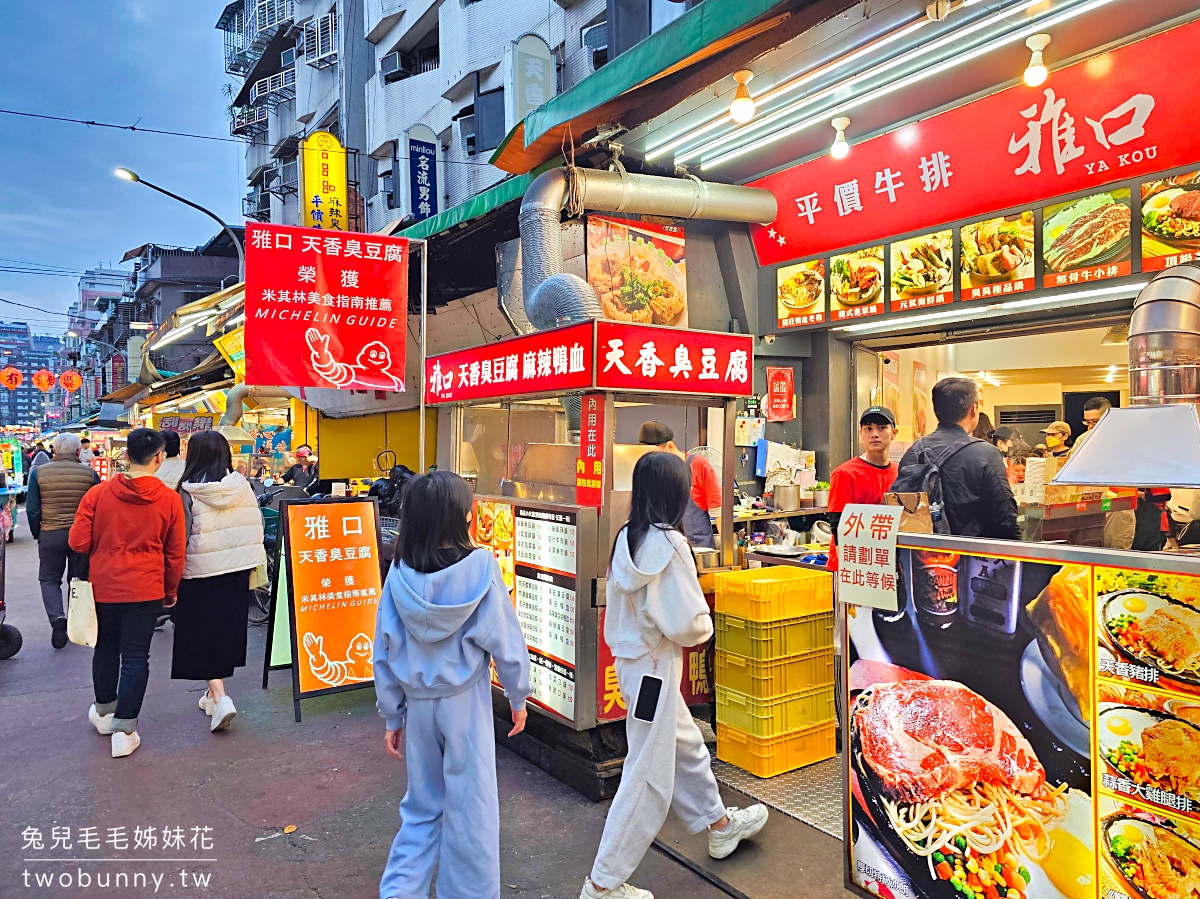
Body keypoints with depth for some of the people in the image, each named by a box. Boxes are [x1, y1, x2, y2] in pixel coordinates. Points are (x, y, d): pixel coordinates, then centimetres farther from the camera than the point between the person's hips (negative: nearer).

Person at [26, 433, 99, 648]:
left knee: (49, 580, 13)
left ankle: (57, 618, -10)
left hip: (50, 535, 0)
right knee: (78, 580, 14)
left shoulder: (38, 473, -4)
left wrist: (37, 534, 11)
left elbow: (32, 510, -2)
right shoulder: (90, 474, -6)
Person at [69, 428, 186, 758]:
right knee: (135, 657, 5)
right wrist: (171, 591, 11)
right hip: (145, 590, -2)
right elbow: (175, 553, -3)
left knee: (105, 648, 21)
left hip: (102, 586, 2)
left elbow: (78, 542, -5)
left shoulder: (98, 493, -7)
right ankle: (125, 730, 6)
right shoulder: (169, 498, -9)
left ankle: (104, 712, 39)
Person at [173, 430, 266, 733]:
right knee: (227, 632, 17)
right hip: (236, 572, 4)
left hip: (201, 575, -4)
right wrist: (254, 572, 11)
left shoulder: (188, 493, -11)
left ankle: (220, 698, -4)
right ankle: (214, 694, 30)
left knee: (203, 637, 7)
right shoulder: (243, 487, -1)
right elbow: (255, 529, 2)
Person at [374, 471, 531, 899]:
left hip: (418, 702, 4)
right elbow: (504, 639, -10)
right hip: (465, 701, -3)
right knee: (470, 806, 11)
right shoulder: (480, 566, -16)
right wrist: (518, 696, 4)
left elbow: (386, 651, -1)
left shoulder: (400, 573, -6)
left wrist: (391, 715, 10)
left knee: (422, 805, 20)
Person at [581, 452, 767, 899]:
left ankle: (719, 825, 48)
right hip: (655, 667, -9)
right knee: (649, 775, 5)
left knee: (686, 746, 26)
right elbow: (688, 624, -22)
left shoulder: (627, 537, -1)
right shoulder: (669, 544, -23)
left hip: (631, 658, 9)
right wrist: (705, 626, -2)